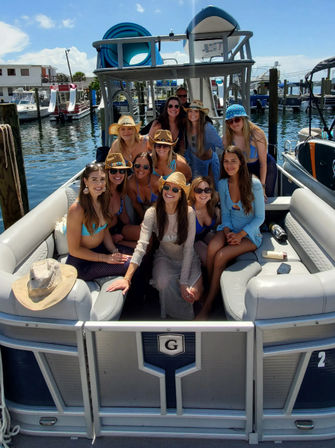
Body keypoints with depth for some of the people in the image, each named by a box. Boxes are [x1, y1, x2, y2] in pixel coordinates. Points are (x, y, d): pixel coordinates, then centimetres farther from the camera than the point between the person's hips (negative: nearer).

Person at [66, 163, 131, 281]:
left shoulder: (102, 200, 0)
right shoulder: (76, 209, -24)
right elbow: (74, 250, -18)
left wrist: (115, 252, -6)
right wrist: (105, 258, -18)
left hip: (101, 248, 7)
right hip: (81, 262, -7)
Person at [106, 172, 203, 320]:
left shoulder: (189, 212, -18)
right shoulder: (152, 213, -17)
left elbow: (188, 248, -16)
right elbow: (141, 246, -25)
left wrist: (184, 283, -21)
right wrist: (127, 278, -35)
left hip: (187, 259, 0)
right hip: (165, 257, 0)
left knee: (194, 294, -23)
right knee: (164, 283, -30)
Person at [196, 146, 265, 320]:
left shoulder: (254, 184, -12)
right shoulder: (223, 184, 2)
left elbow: (260, 217, -8)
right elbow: (225, 213, 9)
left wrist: (240, 235, -18)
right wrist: (228, 232, -10)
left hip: (250, 234, -3)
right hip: (230, 228, 4)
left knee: (221, 256, -28)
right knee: (212, 246, -31)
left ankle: (207, 305, -15)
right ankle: (210, 290, -14)